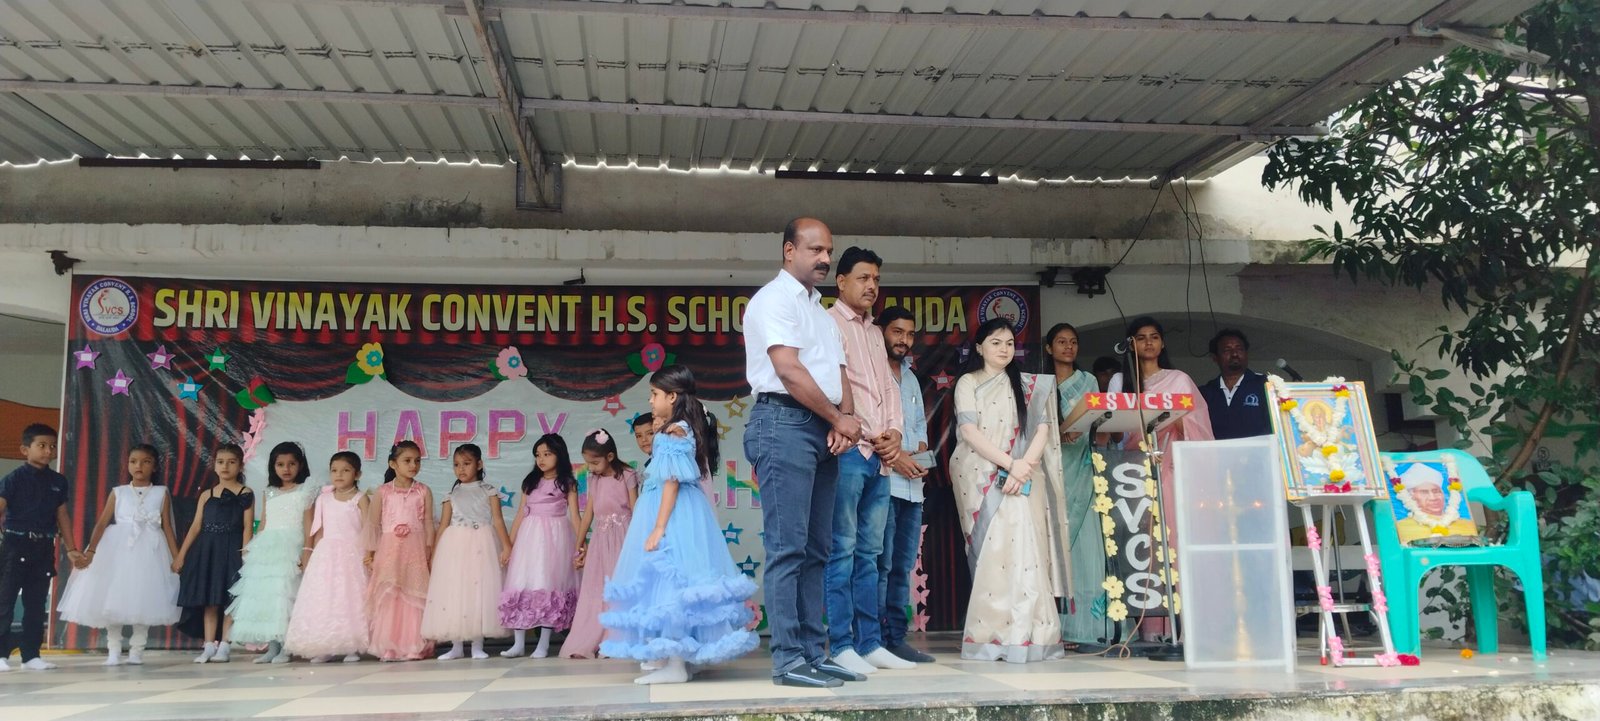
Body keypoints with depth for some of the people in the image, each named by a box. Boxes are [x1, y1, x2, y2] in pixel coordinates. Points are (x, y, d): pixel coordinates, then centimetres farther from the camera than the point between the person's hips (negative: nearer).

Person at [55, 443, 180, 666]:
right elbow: (102, 522, 0)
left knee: (144, 599, 0)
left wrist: (177, 558, 0)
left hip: (149, 550, 0)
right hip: (118, 548, 1)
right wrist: (90, 550, -10)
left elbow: (167, 528, 4)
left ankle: (137, 650, 8)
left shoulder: (161, 493, 5)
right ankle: (113, 650, 8)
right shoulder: (118, 492, 6)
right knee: (112, 599, -1)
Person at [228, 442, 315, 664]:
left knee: (286, 594, -10)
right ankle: (271, 647, 7)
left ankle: (286, 647, -5)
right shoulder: (269, 494, 16)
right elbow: (263, 524, 17)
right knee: (265, 594, 2)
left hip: (291, 548, -5)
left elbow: (308, 524, -3)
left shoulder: (305, 492, 2)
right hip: (266, 549, 5)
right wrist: (251, 547, 9)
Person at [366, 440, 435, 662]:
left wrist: (429, 549, -5)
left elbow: (429, 523, 3)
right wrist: (370, 551, -1)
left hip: (415, 550, 0)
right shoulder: (383, 492, 5)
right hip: (389, 549, 0)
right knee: (388, 596, -1)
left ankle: (415, 646, 4)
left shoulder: (424, 491, 6)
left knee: (414, 596, -1)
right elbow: (374, 524, 4)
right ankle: (388, 647, 5)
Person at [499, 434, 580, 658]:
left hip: (554, 537, -4)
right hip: (529, 537, 4)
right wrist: (510, 543, 8)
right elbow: (521, 513, 14)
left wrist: (579, 545, -8)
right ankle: (519, 643, 4)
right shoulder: (530, 482, 15)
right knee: (521, 585, -2)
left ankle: (543, 644, 0)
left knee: (548, 585, -7)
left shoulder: (567, 483, 4)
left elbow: (574, 515, 0)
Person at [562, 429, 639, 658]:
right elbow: (588, 513, 14)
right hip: (600, 538, 5)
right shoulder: (594, 480, 12)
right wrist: (579, 545, 14)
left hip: (621, 537, -5)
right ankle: (585, 644, 5)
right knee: (596, 590, 4)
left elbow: (635, 510, -5)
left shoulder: (627, 476, -4)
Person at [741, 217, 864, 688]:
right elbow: (789, 370, -13)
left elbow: (837, 371, 18)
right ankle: (788, 660, -7)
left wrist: (846, 418, -2)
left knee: (815, 549, 8)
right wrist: (838, 418, -8)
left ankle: (813, 653, 13)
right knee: (787, 548, -9)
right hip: (785, 423, -9)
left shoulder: (820, 309, 24)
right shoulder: (774, 298, -3)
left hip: (823, 431, 9)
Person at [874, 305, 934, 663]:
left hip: (912, 485, 8)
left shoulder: (911, 378, 24)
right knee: (881, 564, -10)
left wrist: (920, 454, 3)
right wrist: (895, 458, -15)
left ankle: (896, 638, 12)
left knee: (903, 566, 8)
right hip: (882, 481, -8)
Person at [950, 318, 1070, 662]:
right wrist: (1009, 464, -14)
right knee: (995, 550, -13)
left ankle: (1027, 636, -9)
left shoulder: (1029, 385, 18)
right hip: (984, 477, -2)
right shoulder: (968, 383, 9)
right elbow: (969, 431, -4)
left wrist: (1025, 466, -11)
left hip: (1023, 477, 2)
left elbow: (1043, 428, 7)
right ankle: (991, 636, -11)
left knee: (1023, 547, -11)